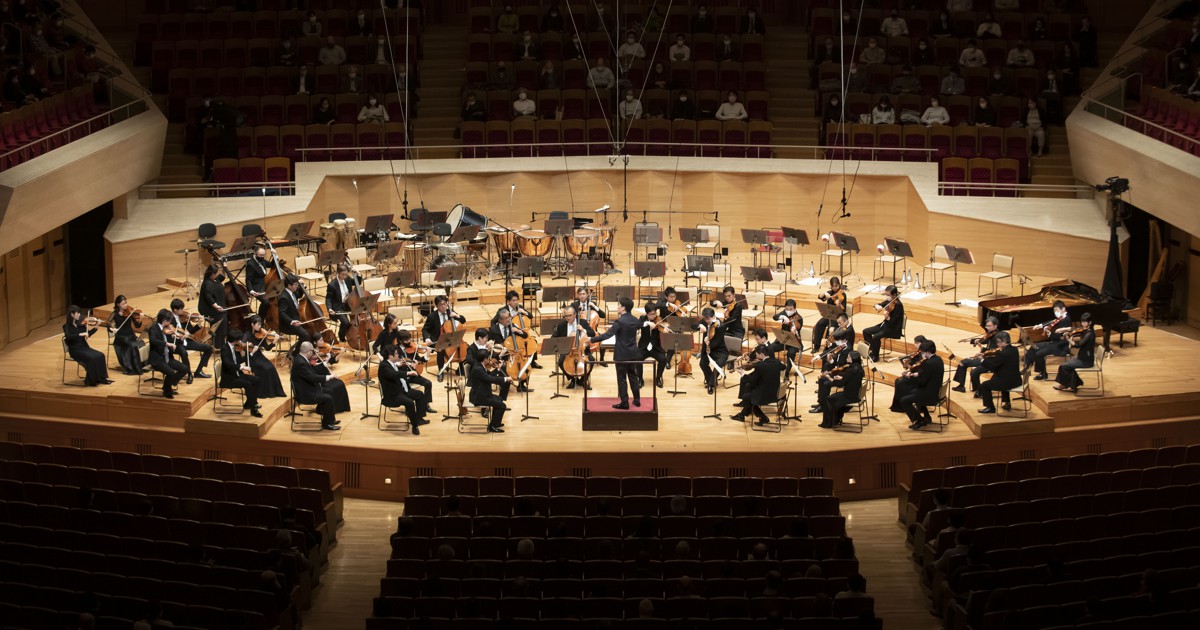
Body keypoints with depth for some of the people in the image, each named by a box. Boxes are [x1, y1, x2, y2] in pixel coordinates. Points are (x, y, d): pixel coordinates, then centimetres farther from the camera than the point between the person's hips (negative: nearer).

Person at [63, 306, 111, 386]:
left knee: (100, 355, -17)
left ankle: (101, 378, -9)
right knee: (91, 358, -29)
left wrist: (96, 327, -2)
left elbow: (87, 335, 11)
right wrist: (80, 334, -33)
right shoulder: (67, 326, -9)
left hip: (84, 347, 6)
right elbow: (68, 337, -26)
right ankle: (90, 381, -16)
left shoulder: (80, 323, 7)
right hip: (75, 350, -6)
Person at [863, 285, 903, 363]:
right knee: (866, 332, 1)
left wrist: (887, 318, -43)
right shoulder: (888, 302, 2)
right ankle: (871, 351, 10)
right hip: (885, 325, 9)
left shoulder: (898, 305, -20)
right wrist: (877, 306, -17)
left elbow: (892, 321, -22)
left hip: (894, 329, -9)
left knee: (876, 336, -28)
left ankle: (875, 356, -9)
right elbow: (877, 305, 7)